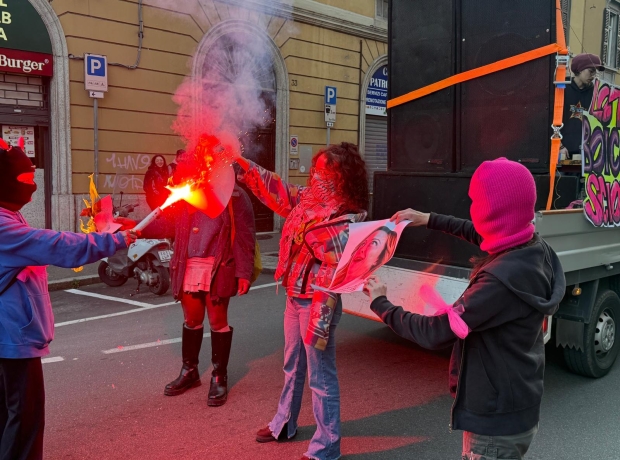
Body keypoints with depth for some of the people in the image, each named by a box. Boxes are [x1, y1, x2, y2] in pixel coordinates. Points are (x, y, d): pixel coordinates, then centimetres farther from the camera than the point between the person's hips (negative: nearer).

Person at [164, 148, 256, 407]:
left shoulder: (234, 195, 0)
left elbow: (245, 236, -5)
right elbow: (170, 225, 14)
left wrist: (244, 272, -10)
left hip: (219, 268, -4)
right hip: (188, 267, 5)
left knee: (218, 321, 5)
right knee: (192, 320, 14)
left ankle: (219, 378, 19)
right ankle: (189, 371, 31)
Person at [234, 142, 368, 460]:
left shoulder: (342, 220, -22)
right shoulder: (308, 199, 3)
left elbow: (333, 275, -25)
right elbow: (276, 190, 16)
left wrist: (321, 322, -26)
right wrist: (241, 162, 13)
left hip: (315, 303, -9)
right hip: (294, 297, 9)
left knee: (320, 376, 3)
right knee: (293, 365, 25)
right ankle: (283, 424, 45)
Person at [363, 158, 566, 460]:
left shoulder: (504, 279, -34)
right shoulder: (534, 249, -6)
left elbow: (435, 333, -27)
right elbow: (477, 234, 17)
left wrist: (381, 304, -13)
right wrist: (429, 220, 20)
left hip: (496, 421, -9)